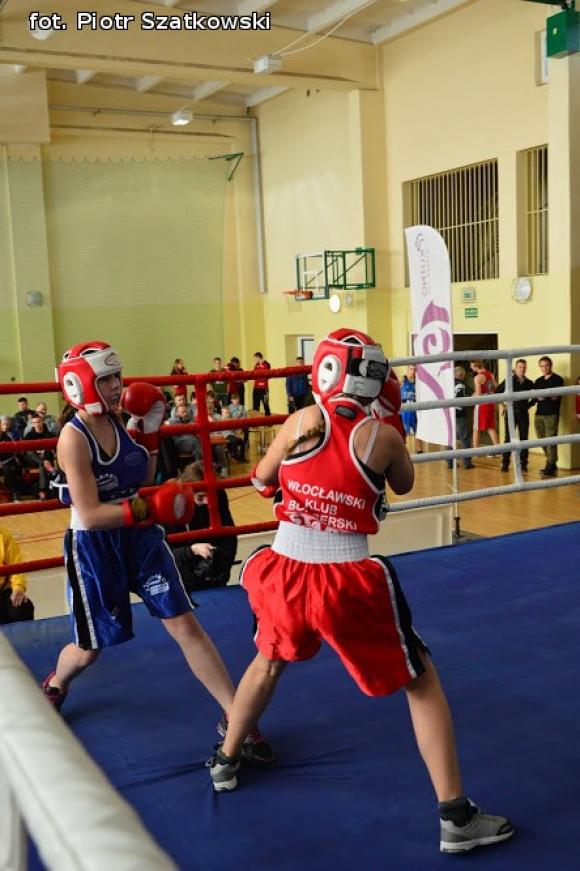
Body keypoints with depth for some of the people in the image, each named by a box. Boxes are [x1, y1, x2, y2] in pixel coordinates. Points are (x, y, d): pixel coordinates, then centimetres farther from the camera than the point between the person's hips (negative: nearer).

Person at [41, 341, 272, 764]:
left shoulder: (118, 422, -1)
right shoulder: (74, 438, -21)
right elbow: (90, 515, -26)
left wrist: (149, 432, -2)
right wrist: (150, 507, -31)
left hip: (140, 537, 5)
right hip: (94, 547, -5)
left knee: (185, 625, 1)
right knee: (91, 647, 15)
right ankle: (54, 687, 51)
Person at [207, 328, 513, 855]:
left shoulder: (304, 421, -3)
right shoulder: (383, 436, -5)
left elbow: (261, 482, 10)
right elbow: (404, 485, 16)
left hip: (285, 571, 3)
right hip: (348, 583, -3)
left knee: (270, 661, 32)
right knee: (422, 683, 13)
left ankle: (225, 761, 48)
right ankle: (456, 818, 13)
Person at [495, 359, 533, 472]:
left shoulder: (529, 383, 4)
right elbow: (496, 393, 3)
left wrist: (528, 405, 6)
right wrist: (503, 405, 2)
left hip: (523, 413, 2)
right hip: (510, 413, -2)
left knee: (524, 439, 3)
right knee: (508, 438, -1)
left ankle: (523, 464, 11)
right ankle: (505, 464, 4)